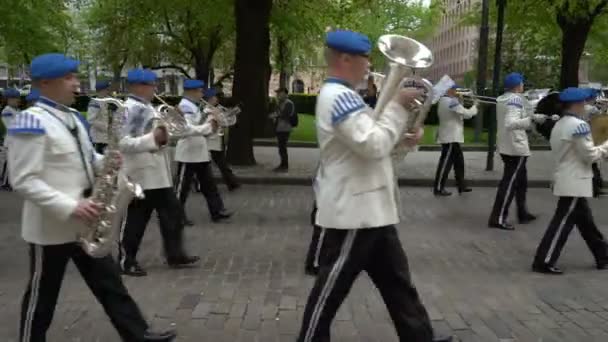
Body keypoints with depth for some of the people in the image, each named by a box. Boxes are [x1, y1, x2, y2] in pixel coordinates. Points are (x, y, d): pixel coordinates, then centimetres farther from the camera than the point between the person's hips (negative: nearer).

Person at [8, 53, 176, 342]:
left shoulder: (72, 117, 10)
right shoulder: (30, 122, -18)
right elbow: (24, 180, -22)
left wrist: (103, 163, -3)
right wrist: (69, 207, -28)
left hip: (84, 222, 8)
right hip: (51, 227, -8)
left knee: (109, 283, 12)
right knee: (42, 296, 9)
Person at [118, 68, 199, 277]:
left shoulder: (145, 107, 14)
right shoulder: (131, 109, -16)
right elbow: (123, 143, -25)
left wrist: (163, 135, 7)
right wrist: (153, 138, -29)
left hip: (158, 174, 10)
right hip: (142, 175, -10)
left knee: (172, 213, 13)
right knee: (135, 219, 2)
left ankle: (175, 255, 23)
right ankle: (125, 261, 15)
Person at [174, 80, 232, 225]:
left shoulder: (194, 107, 14)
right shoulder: (185, 107, -17)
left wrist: (211, 122, 1)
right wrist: (209, 126, -23)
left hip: (200, 153, 10)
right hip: (188, 154, -10)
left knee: (208, 184, 11)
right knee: (183, 186, 1)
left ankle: (217, 211, 16)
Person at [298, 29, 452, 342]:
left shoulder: (342, 96, 15)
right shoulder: (340, 97, -19)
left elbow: (370, 140, 20)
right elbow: (373, 145, -27)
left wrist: (404, 136, 6)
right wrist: (398, 106, -18)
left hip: (369, 209, 11)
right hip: (353, 211, -11)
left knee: (397, 282, 17)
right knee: (332, 286, 3)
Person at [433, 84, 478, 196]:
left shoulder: (444, 101, 14)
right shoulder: (451, 102, -18)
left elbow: (459, 112, 19)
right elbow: (466, 114, -19)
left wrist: (459, 100, 10)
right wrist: (475, 107, -1)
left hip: (451, 137, 10)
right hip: (450, 137, -10)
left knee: (459, 162, 15)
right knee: (446, 162, -6)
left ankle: (461, 185, 22)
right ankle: (438, 188, -1)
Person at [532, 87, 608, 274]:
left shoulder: (559, 125, 13)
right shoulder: (579, 125, -16)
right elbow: (590, 155, -15)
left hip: (568, 180, 10)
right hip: (575, 182, -10)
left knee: (586, 221, 17)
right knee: (562, 223, -6)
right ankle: (543, 262, -4)